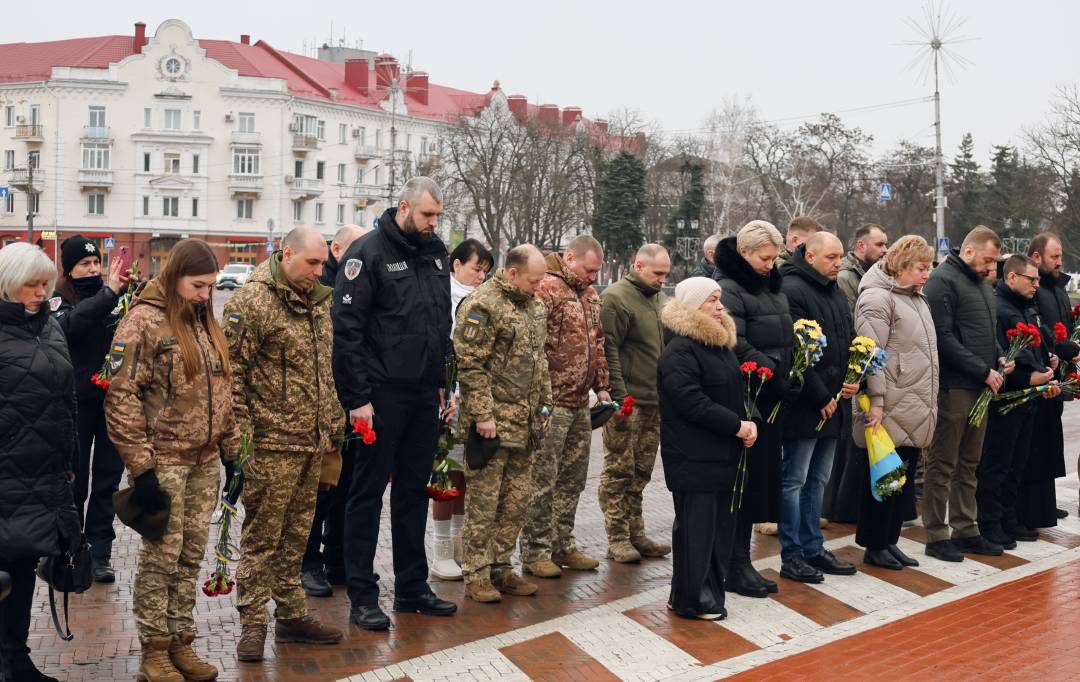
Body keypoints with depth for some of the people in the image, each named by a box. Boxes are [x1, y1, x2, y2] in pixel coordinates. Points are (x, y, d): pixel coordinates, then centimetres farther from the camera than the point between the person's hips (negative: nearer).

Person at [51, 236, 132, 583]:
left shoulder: (110, 294, 4)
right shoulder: (59, 300, -4)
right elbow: (70, 325, -27)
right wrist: (109, 294, -36)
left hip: (113, 398, 2)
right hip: (77, 402, -2)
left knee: (108, 477, 7)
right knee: (75, 478, 7)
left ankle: (99, 552, 17)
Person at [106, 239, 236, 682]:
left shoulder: (204, 322, 12)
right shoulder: (144, 321, -9)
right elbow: (121, 396, -13)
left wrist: (231, 448, 14)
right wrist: (140, 466, -16)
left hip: (204, 461, 6)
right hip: (164, 460, -6)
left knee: (192, 555, 11)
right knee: (161, 555, 1)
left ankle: (180, 642, 24)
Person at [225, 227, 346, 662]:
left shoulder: (320, 302, 13)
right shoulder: (251, 302, -10)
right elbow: (231, 373, -12)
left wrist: (334, 429, 18)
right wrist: (240, 436, -15)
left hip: (312, 445, 7)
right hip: (271, 444, -7)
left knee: (296, 535, 16)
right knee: (261, 537, 3)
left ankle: (291, 615, 27)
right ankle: (253, 622, 15)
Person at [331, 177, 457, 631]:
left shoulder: (436, 253, 11)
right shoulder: (368, 252, -10)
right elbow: (347, 329, -14)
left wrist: (440, 381, 13)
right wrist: (357, 398, -17)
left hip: (424, 393, 7)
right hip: (382, 393, -7)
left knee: (415, 490, 14)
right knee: (368, 492, 3)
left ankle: (412, 587, 25)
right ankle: (362, 597, 13)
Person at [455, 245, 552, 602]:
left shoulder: (534, 305, 14)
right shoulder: (482, 305, -13)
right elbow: (470, 365, -16)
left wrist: (545, 404, 18)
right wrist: (483, 415, -18)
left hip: (525, 424, 8)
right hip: (493, 422, -8)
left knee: (516, 501, 13)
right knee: (483, 502, 1)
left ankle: (500, 567, 25)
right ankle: (476, 575, 12)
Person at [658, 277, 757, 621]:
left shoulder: (721, 345, 16)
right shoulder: (679, 351, -15)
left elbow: (735, 392, 23)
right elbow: (692, 402, -22)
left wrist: (748, 421, 4)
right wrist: (737, 426, -18)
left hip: (723, 453, 9)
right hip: (693, 458, -9)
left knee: (720, 523, 13)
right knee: (696, 527, -1)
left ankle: (711, 590, 26)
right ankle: (689, 599, 12)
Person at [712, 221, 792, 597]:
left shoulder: (771, 285, 15)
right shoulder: (729, 288, -11)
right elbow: (737, 347, -21)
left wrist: (789, 374, 7)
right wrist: (778, 378, -17)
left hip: (771, 400, 8)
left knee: (763, 478, 11)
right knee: (744, 481, -2)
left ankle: (742, 562, 21)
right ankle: (737, 568, 9)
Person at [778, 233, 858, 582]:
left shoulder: (836, 292, 16)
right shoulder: (792, 290, -14)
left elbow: (850, 341, 21)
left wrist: (854, 380, 3)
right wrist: (821, 397, -15)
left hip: (833, 406, 9)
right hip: (804, 407, -9)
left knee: (817, 480, 16)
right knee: (794, 481, 1)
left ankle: (813, 549, 26)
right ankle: (791, 556, 9)